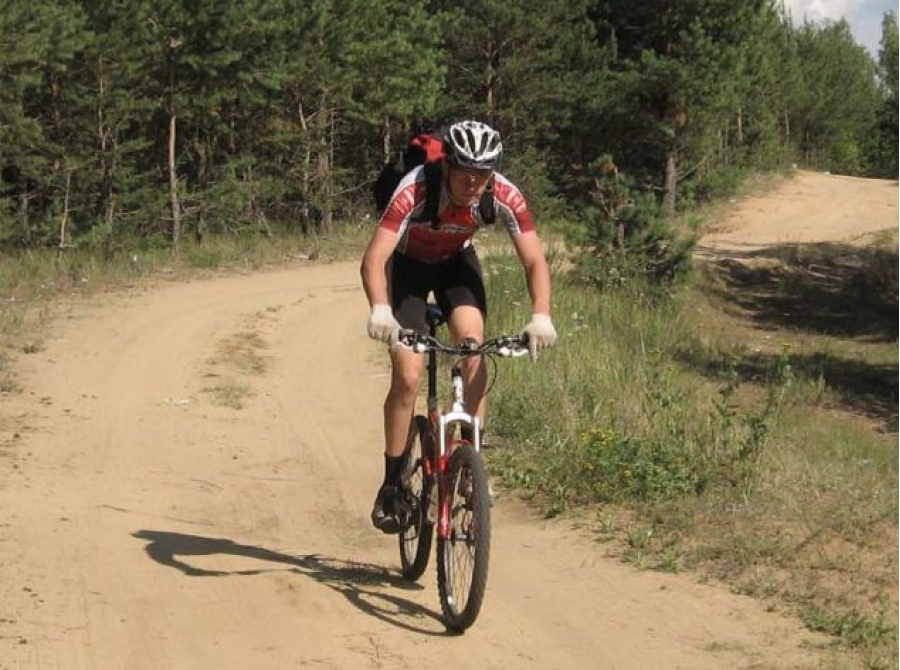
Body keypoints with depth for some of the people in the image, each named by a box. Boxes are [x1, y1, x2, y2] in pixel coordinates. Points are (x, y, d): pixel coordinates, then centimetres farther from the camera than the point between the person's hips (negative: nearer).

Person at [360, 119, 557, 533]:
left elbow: (535, 260, -26)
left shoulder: (505, 196, -28)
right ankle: (392, 484, 1)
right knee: (408, 376, -12)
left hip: (456, 262, 2)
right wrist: (379, 310, -61)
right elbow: (374, 258, -44)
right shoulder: (415, 191, -37)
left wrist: (541, 317, -42)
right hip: (409, 263, -2)